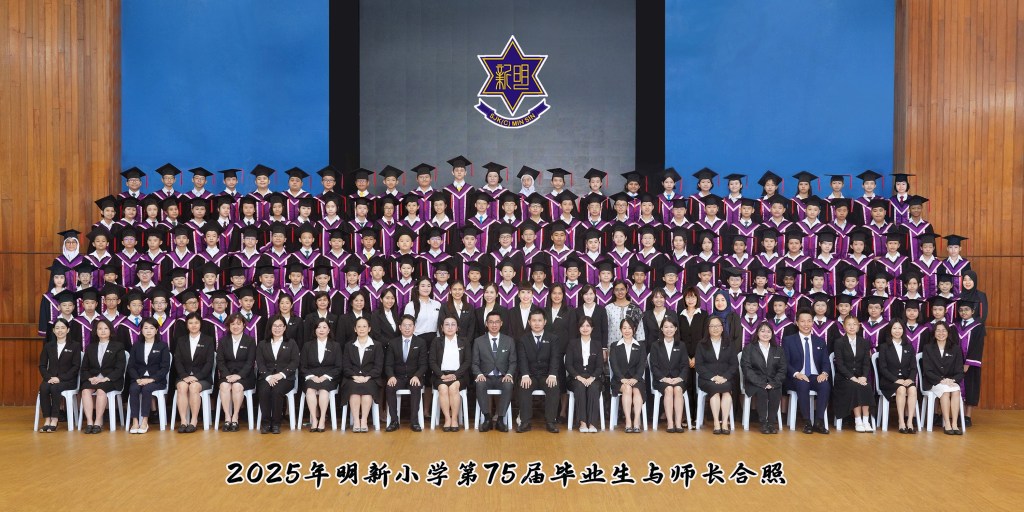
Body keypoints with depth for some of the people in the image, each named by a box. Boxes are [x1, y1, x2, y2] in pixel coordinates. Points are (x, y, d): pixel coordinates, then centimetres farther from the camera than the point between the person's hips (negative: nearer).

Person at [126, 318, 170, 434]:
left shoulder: (163, 346, 7)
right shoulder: (136, 346, 16)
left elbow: (165, 367, -2)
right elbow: (131, 366, 9)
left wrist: (151, 379, -16)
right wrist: (137, 379, -10)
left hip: (156, 380, -2)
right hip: (139, 379, 3)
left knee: (146, 388, -34)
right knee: (133, 389, -30)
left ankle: (144, 422, -31)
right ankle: (135, 421, -33)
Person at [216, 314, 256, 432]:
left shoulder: (250, 341, 6)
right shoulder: (223, 341, 14)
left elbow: (250, 362, -4)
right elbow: (220, 361, 4)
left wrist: (238, 376, -18)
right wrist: (227, 375, -13)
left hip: (244, 376, -2)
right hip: (227, 374, 2)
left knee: (237, 386, -34)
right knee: (224, 386, -31)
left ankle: (235, 418, -26)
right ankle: (227, 417, -29)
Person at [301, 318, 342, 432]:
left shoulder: (336, 346, 13)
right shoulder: (307, 346, 17)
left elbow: (338, 367, 4)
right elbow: (302, 367, 10)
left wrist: (325, 376, -12)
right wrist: (311, 376, -10)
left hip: (329, 378, -1)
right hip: (311, 378, 1)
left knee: (323, 389, -35)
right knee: (310, 389, -33)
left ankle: (322, 420, -36)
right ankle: (314, 420, -35)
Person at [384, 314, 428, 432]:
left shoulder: (421, 343, 5)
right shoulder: (393, 343, 9)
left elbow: (423, 364, 0)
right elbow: (388, 364, 3)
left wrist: (416, 376, -20)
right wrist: (391, 376, -18)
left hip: (414, 377, -1)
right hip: (398, 377, 1)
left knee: (416, 388, -35)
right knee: (389, 387, -31)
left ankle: (414, 421, -29)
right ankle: (394, 421, -25)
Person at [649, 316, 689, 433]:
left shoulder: (681, 345, 16)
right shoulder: (655, 345, 11)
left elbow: (685, 365, 7)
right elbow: (654, 366, 2)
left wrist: (680, 378, -11)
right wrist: (663, 378, -14)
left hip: (677, 379, 1)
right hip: (661, 379, -1)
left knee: (678, 389, -32)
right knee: (668, 389, -33)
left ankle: (678, 423, -37)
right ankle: (670, 423, -36)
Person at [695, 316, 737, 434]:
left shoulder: (730, 344, 16)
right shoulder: (701, 345, 12)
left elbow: (734, 364, 6)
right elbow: (698, 366, 2)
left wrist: (725, 377, -12)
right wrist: (713, 377, -13)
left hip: (726, 379, 1)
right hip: (707, 379, -1)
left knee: (726, 389, -33)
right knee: (715, 388, -33)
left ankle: (724, 422, -34)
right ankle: (716, 422, -34)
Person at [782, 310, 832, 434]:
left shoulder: (820, 341, 18)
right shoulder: (788, 340, 7)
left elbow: (825, 362, 10)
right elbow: (785, 363, -2)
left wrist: (824, 373, -14)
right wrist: (796, 374, -21)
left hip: (815, 377, 3)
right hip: (796, 378, -3)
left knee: (825, 385, -31)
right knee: (803, 385, -37)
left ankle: (819, 422, -27)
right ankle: (807, 422, -28)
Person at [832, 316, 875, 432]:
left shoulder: (864, 342, 13)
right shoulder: (839, 342, 2)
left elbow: (866, 363, 5)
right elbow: (839, 364, -7)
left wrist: (863, 377, -15)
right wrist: (852, 378, -19)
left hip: (861, 377, 3)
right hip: (844, 378, -3)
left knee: (867, 387, -30)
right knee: (855, 387, -33)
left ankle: (866, 420, -29)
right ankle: (858, 421, -30)